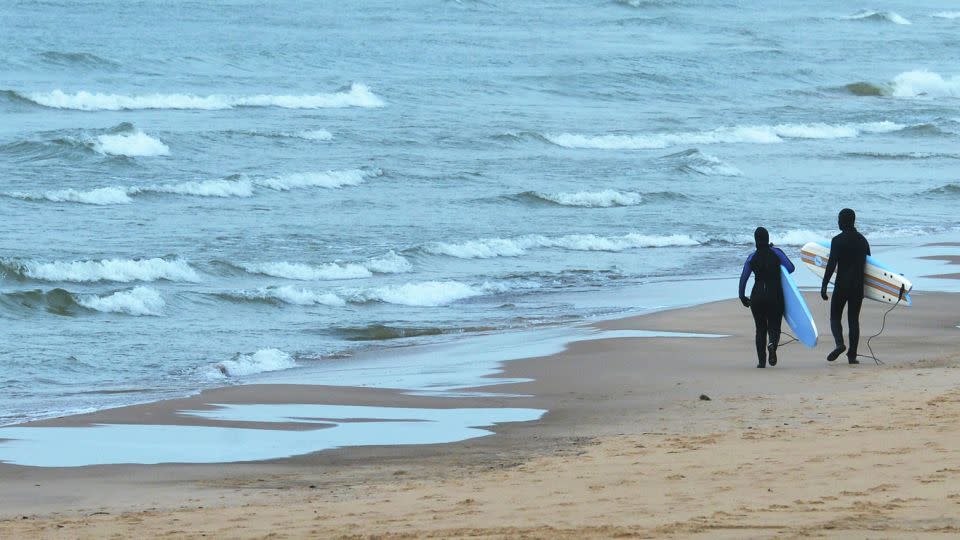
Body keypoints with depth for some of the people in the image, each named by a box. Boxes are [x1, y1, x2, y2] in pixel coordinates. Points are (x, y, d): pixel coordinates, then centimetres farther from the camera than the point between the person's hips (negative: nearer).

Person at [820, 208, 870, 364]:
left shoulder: (838, 240, -9)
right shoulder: (862, 240, 10)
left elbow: (831, 265, -14)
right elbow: (867, 263, 17)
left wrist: (824, 286, -13)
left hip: (841, 285, -4)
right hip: (858, 286, 4)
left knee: (835, 317, 5)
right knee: (854, 319, 8)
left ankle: (839, 343, -20)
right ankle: (852, 354, 5)